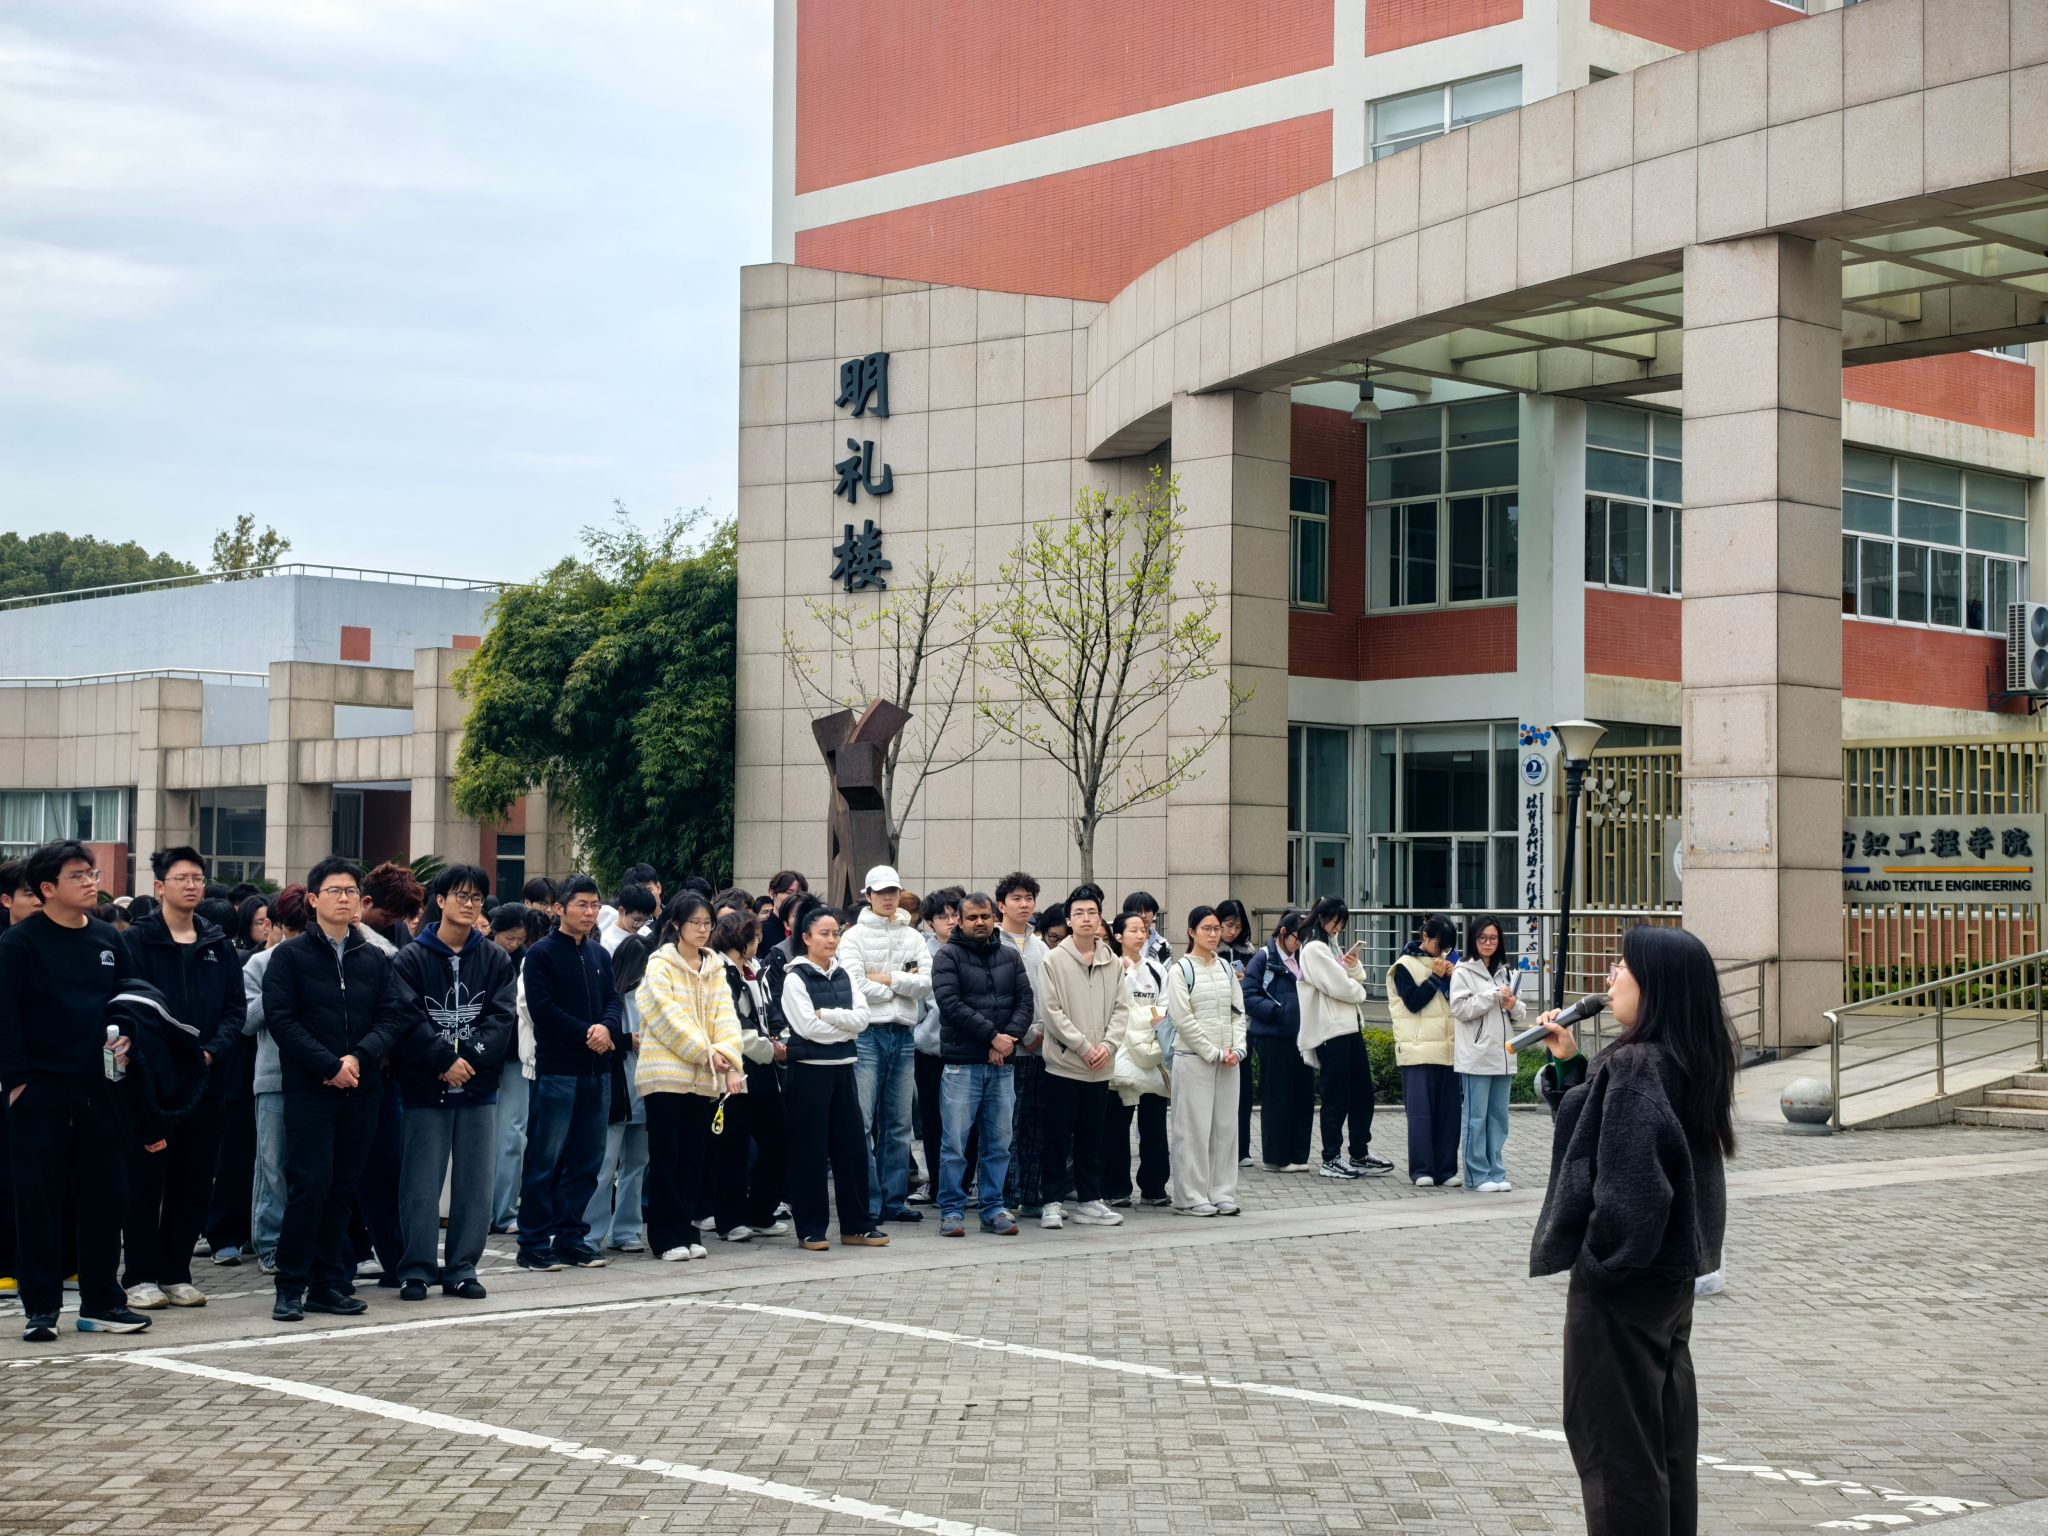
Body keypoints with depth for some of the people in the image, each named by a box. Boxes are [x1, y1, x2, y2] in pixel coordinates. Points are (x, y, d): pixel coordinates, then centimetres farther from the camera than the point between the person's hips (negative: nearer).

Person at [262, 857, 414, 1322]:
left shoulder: (375, 959, 13)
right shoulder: (290, 956, 2)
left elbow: (396, 1015, 5)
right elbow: (280, 1018, -7)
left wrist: (360, 1057, -13)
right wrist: (330, 1065, -14)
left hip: (361, 1089, 4)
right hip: (308, 1089, -4)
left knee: (342, 1188, 7)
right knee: (309, 1185, -9)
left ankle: (330, 1283, 13)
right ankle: (292, 1285, -2)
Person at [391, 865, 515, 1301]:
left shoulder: (496, 960, 8)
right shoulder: (411, 958, -1)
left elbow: (501, 1018, -1)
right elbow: (408, 1020, -10)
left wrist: (469, 1057, -15)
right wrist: (446, 1060, -18)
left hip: (478, 1088, 3)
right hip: (425, 1089, -3)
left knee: (475, 1184, 5)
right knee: (421, 1184, -1)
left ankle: (462, 1269, 14)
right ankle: (416, 1269, 7)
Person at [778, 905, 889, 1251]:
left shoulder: (843, 976, 11)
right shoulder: (795, 979, -6)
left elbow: (862, 1018, -1)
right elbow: (808, 1027, -16)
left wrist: (826, 1015, -13)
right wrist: (845, 1025, -8)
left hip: (842, 1067, 6)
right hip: (810, 1068, -6)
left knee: (852, 1143, 6)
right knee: (810, 1148, -1)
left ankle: (857, 1225, 13)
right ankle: (810, 1229, 5)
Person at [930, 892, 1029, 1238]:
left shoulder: (1010, 957, 13)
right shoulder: (948, 956, -1)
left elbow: (1026, 1001, 7)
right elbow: (950, 1004, -12)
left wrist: (1009, 1039, -10)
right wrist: (993, 1036, -14)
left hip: (1003, 1064, 4)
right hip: (962, 1063, -4)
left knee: (998, 1143, 7)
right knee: (955, 1142, -3)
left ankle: (993, 1209, 15)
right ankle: (952, 1211, 5)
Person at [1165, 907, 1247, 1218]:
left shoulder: (1227, 968, 12)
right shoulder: (1180, 970, -5)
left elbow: (1238, 1012, 11)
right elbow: (1182, 1018, -11)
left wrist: (1237, 1049, -4)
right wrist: (1214, 1052, -12)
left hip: (1228, 1060, 5)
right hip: (1193, 1058, -5)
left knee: (1226, 1126, 6)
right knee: (1194, 1127, -3)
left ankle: (1222, 1193, 13)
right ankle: (1192, 1196, 3)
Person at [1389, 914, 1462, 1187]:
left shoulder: (1445, 963, 17)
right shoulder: (1405, 965, 0)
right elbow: (1413, 1001, -10)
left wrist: (1453, 977, -2)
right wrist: (1436, 978, -10)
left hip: (1447, 1049, 5)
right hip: (1418, 1049, -5)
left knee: (1449, 1111, 3)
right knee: (1420, 1111, -6)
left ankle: (1446, 1168, 8)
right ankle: (1422, 1170, -3)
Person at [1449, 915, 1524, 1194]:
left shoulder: (1506, 970, 15)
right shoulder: (1463, 971, -1)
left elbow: (1519, 1012, 16)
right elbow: (1459, 1009, -11)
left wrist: (1513, 1005, -7)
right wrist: (1494, 996, -14)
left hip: (1504, 1055, 5)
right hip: (1476, 1056, -5)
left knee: (1499, 1116, 8)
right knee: (1476, 1118, -2)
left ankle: (1497, 1173, 13)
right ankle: (1478, 1175, 3)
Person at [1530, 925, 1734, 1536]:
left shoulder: (1635, 1065, -22)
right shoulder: (1689, 1061, 7)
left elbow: (1627, 1183, -28)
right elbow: (1599, 1123, 17)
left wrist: (1600, 1260, -17)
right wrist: (1568, 1063, 8)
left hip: (1624, 1282, -9)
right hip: (1674, 1272, 9)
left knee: (1613, 1440, 1)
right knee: (1667, 1435, 17)